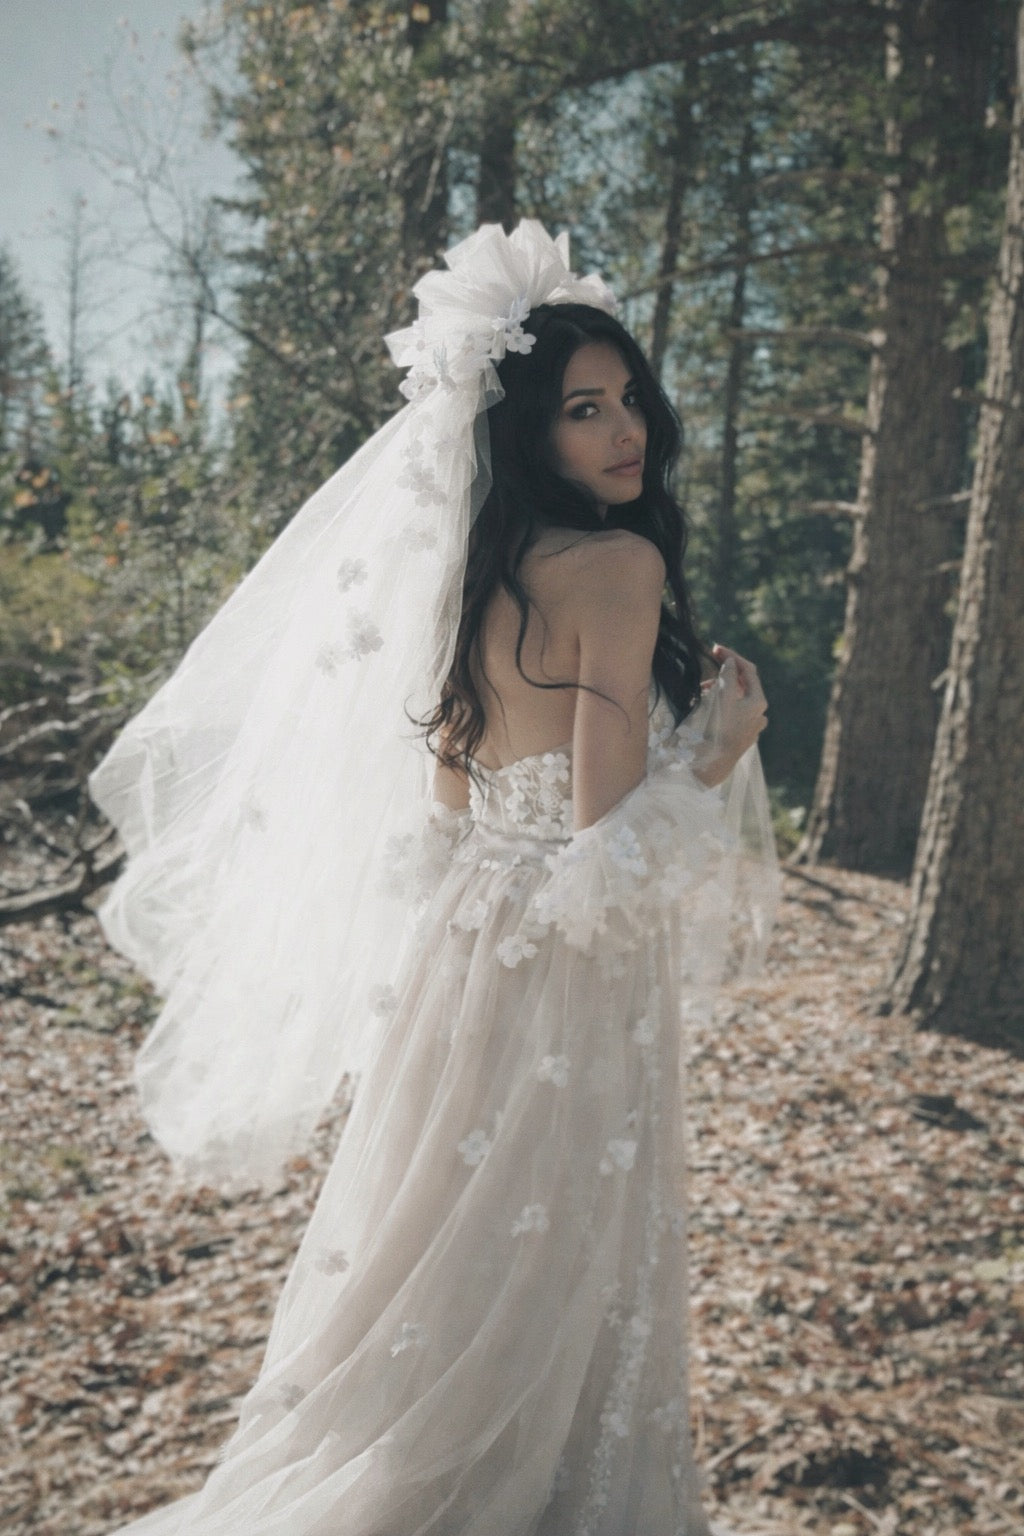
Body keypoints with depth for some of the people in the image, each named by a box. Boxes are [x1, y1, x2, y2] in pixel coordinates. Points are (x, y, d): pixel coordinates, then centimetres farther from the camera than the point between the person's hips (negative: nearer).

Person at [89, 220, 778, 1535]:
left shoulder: (480, 571, 9)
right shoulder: (620, 563, -17)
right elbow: (615, 823, -22)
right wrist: (729, 735, -6)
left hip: (467, 944, 8)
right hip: (564, 980, -8)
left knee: (440, 1265, 20)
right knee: (535, 1284, 6)